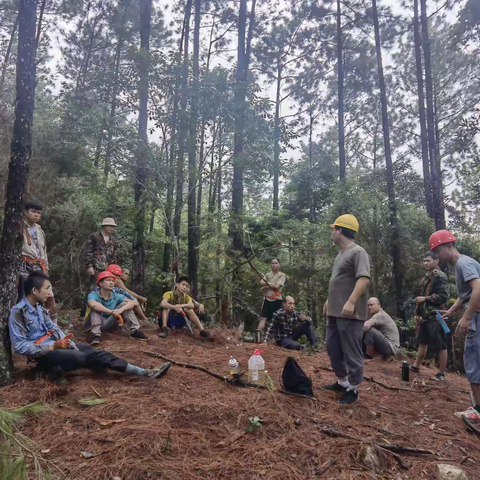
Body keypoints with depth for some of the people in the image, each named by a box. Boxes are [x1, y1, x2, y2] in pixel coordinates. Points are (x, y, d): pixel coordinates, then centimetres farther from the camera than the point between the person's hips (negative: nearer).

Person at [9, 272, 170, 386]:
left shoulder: (39, 307, 10)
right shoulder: (18, 312, -16)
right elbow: (19, 346, -19)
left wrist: (70, 343, -4)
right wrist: (52, 347, -23)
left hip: (55, 345, 7)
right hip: (43, 353, -7)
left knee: (95, 353, -10)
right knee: (81, 358, -33)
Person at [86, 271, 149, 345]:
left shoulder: (116, 296, -6)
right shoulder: (93, 295, -16)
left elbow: (134, 302, -18)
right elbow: (93, 304, -42)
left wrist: (121, 309, -37)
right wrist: (112, 312, -38)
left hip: (108, 324, 3)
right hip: (94, 324, -3)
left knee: (124, 304, -11)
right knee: (96, 308, -26)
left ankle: (135, 331, -20)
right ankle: (95, 334, -37)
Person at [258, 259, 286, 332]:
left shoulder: (282, 275, 2)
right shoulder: (267, 275, 15)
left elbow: (277, 286, -10)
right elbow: (261, 283, 1)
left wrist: (266, 284, -2)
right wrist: (271, 284, -12)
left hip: (276, 300, -3)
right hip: (267, 299, 3)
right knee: (263, 318, -5)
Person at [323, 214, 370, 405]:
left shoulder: (358, 252, -13)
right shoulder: (341, 253, 17)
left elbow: (364, 279, -24)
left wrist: (351, 302, -32)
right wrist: (329, 300, 25)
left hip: (350, 313, -10)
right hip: (334, 312, 10)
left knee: (351, 353, 1)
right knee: (332, 348, 18)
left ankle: (353, 390, 16)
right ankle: (342, 382, 33)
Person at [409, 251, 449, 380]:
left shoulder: (440, 276, -11)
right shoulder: (425, 278, 16)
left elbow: (443, 296, -20)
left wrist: (425, 298, -16)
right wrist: (417, 313, 18)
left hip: (435, 317, -9)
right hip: (425, 316, 9)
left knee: (441, 346, 0)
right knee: (422, 342, 18)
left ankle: (441, 373, 9)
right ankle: (416, 366, 29)